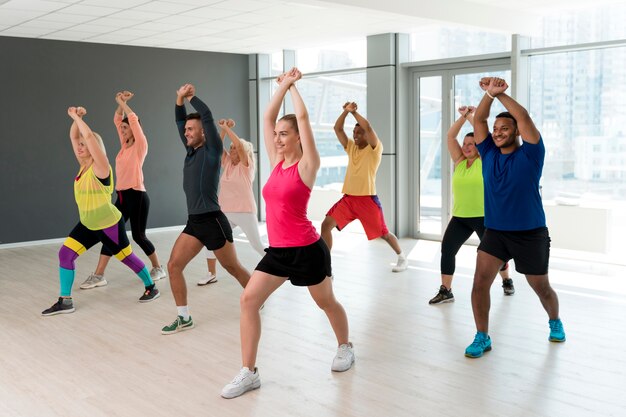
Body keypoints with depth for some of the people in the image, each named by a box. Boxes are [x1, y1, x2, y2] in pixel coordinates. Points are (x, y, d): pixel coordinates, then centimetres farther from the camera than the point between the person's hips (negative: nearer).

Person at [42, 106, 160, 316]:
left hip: (109, 225, -7)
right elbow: (74, 136, 5)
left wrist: (77, 117, -20)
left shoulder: (100, 166, -18)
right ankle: (65, 301, 2)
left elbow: (89, 136, -29)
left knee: (127, 257, 8)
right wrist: (76, 117, -9)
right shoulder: (84, 164, 3)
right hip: (88, 225, 7)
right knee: (65, 254, -4)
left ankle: (151, 287, 30)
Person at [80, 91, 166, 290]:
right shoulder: (125, 145, 13)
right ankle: (98, 275, 0)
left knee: (138, 236, 3)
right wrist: (121, 103, 5)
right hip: (122, 196, 7)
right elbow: (117, 119, 16)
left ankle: (158, 268, 23)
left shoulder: (140, 145, -6)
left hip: (137, 196, -7)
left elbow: (133, 119, -16)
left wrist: (123, 103, -8)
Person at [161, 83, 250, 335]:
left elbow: (207, 115, -15)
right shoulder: (192, 151, 12)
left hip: (213, 222, -7)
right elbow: (180, 121, 18)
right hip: (194, 222, 7)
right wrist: (180, 99, 6)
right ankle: (184, 317, 6)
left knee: (233, 268, 8)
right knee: (173, 266, -3)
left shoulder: (212, 150, -7)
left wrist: (191, 97, -2)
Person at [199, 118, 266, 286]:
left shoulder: (246, 165, -7)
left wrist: (227, 128, -18)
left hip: (245, 212, -6)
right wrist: (222, 129, -11)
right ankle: (211, 274, 9)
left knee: (257, 244, 0)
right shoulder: (227, 163, 10)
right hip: (225, 212, 6)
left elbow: (240, 146, -22)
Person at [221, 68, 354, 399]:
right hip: (277, 250, 6)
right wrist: (283, 84, 8)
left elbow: (302, 117, -14)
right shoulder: (277, 162, 6)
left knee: (325, 302, 15)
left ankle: (345, 347, 43)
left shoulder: (307, 165, -11)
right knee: (249, 300, -7)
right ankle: (248, 373, 0)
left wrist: (293, 85, -2)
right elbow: (268, 117, 6)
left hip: (307, 250, -6)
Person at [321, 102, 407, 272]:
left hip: (367, 199, -5)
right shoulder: (351, 147, 12)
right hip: (348, 198, 5)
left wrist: (354, 112, -13)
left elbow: (368, 127, -21)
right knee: (326, 224, -11)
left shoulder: (375, 149, -5)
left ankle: (402, 258, 32)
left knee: (383, 233, 7)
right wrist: (346, 111, -10)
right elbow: (337, 129, 3)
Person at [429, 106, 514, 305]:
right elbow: (450, 136, 1)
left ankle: (507, 281, 36)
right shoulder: (459, 162, 6)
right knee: (447, 250, -8)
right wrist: (462, 116, -3)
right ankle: (445, 291, 1)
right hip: (460, 217, 3)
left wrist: (470, 115, -2)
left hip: (484, 217, -3)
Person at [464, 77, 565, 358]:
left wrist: (501, 94, -19)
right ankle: (482, 337, 2)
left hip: (530, 234, -3)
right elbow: (478, 120, -6)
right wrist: (489, 94, -20)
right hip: (494, 232, 3)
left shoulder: (530, 154, -9)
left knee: (541, 288, 14)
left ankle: (555, 323, 44)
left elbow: (524, 118, -21)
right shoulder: (488, 154, 2)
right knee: (480, 282, -12)